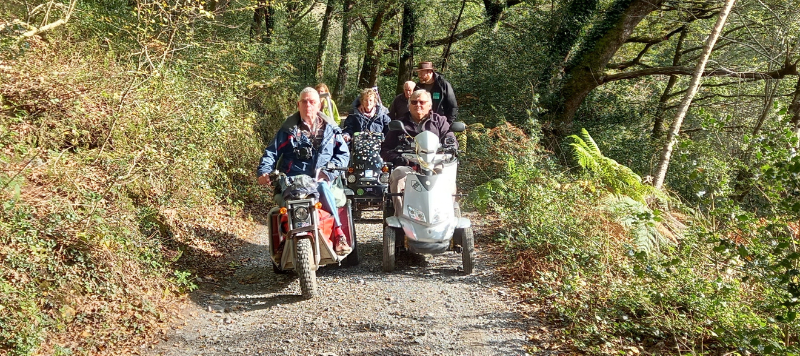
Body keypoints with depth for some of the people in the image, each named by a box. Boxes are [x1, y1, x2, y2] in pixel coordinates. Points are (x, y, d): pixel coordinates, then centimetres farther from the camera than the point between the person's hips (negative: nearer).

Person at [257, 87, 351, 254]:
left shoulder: (330, 128, 14)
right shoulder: (288, 128, 12)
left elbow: (343, 153, 11)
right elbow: (271, 151, 8)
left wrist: (330, 171, -6)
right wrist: (264, 171, -10)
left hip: (320, 178, 0)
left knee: (322, 187, -35)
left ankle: (338, 233, -32)